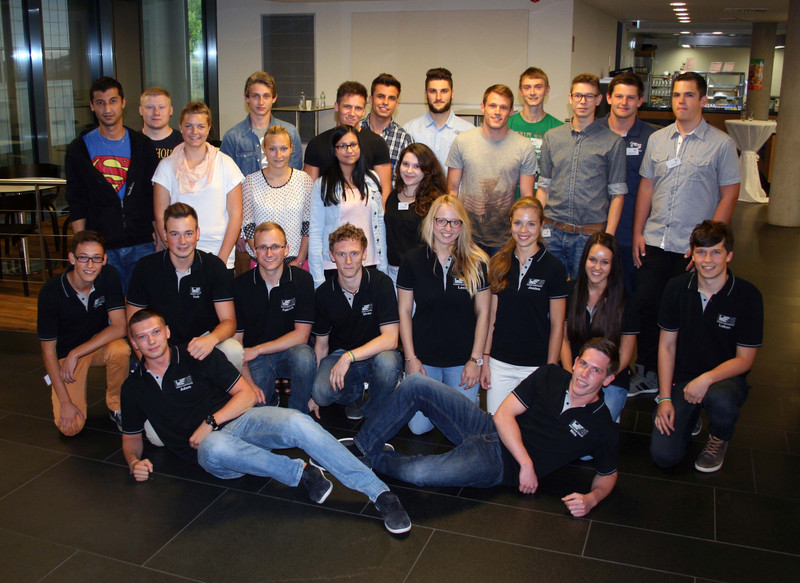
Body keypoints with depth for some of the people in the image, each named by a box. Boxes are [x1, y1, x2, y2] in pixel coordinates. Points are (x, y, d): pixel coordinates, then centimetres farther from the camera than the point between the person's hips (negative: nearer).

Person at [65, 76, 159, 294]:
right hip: (100, 248, 0)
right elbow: (76, 204, 6)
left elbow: (155, 198, 8)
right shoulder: (80, 149, 6)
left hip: (142, 245, 0)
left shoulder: (143, 146, 7)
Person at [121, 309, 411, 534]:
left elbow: (247, 394, 2)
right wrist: (135, 462, 0)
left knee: (297, 423, -33)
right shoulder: (133, 388, 13)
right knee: (214, 446, -41)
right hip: (208, 450, 1)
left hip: (239, 421, 0)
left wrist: (211, 422, -12)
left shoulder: (197, 357, 5)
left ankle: (381, 493, -34)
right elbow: (131, 436, 23)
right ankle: (300, 472, -23)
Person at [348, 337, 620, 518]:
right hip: (489, 429, 5)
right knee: (416, 384, -13)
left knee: (418, 473, -30)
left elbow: (608, 475, 11)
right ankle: (363, 445, 1)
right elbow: (504, 414, -2)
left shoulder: (602, 428, -3)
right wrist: (526, 462, -14)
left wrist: (591, 498, -13)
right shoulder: (551, 375, 2)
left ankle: (373, 459, 4)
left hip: (500, 463, -4)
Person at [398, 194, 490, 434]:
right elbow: (404, 312, 0)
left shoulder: (477, 262, -4)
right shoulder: (413, 260, -4)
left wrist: (476, 359, -4)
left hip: (463, 359, 0)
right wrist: (411, 358, -5)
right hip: (423, 357, 0)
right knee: (419, 427, -1)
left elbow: (483, 312, 0)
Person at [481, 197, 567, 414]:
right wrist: (484, 359, 6)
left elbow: (557, 325, -4)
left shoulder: (553, 268, -6)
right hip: (499, 363, 3)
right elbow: (492, 315, 8)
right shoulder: (499, 263, 5)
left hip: (535, 365, -3)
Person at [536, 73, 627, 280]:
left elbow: (617, 194, 1)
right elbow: (543, 186, 13)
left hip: (590, 236, -2)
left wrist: (608, 237, -6)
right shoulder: (552, 137, 10)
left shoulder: (613, 142, 1)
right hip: (552, 233, 2)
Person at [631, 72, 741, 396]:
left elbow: (729, 195, -4)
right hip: (654, 242, 4)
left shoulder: (721, 144, -3)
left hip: (693, 247, -4)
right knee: (646, 305, 7)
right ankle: (646, 373, 21)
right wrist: (638, 232, 7)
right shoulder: (657, 139, 9)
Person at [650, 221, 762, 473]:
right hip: (681, 377, 2)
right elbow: (667, 346, 0)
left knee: (720, 399, -40)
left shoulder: (748, 296, -12)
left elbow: (744, 359, -8)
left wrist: (707, 379, -26)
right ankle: (690, 417, 21)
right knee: (664, 455, -14)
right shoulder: (677, 288, -4)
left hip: (725, 377, -2)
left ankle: (719, 438, -1)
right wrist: (665, 398, -7)